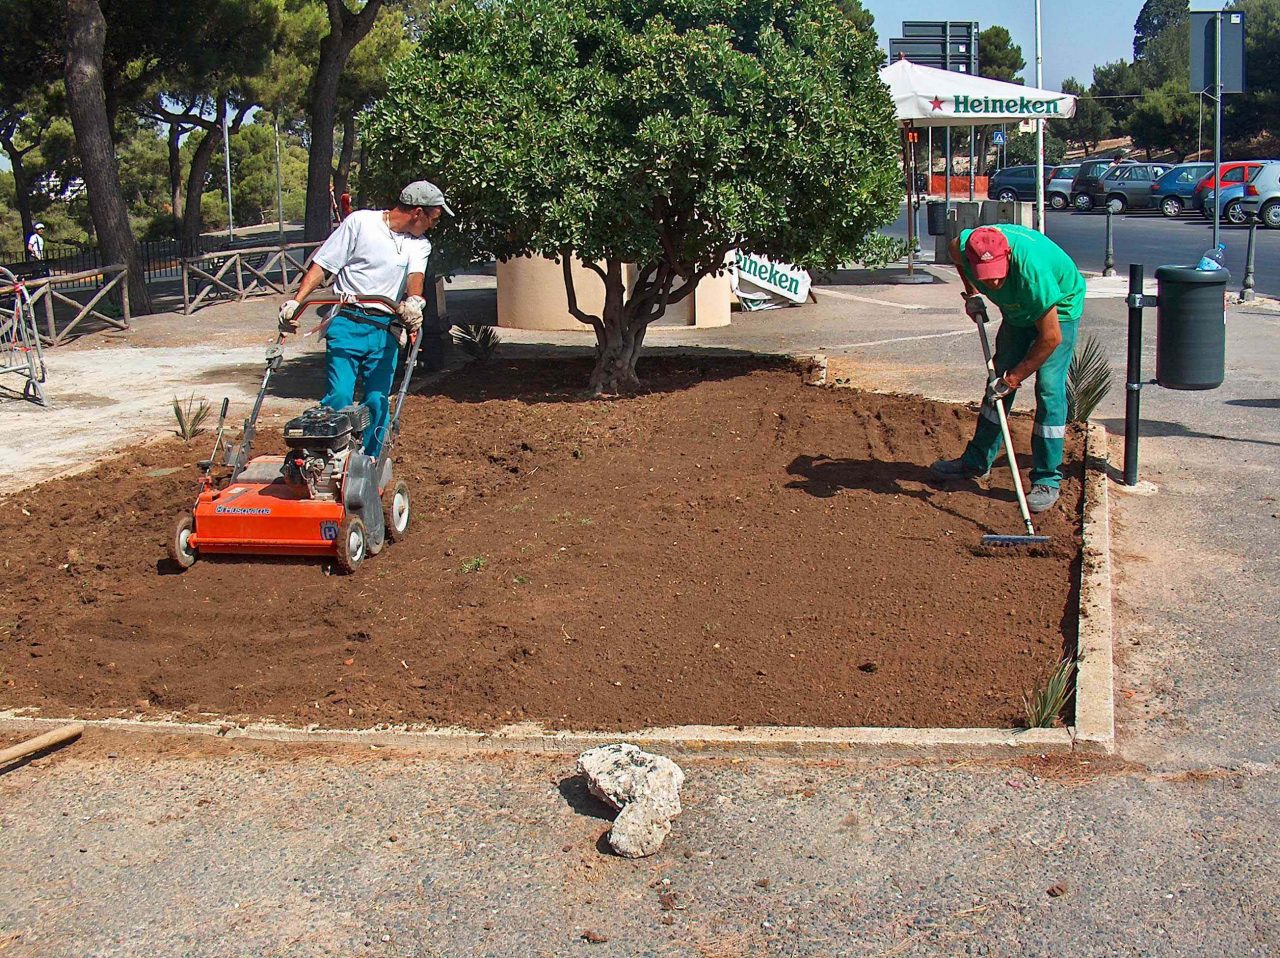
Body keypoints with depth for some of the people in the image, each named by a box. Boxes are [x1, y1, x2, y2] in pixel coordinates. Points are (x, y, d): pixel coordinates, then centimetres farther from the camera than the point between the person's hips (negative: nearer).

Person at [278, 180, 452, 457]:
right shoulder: (360, 222, 1)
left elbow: (416, 275, -7)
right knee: (339, 397, -14)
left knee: (378, 402, -1)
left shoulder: (419, 244, 13)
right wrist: (296, 302, -12)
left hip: (385, 330, 4)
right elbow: (322, 265, 0)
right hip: (347, 323, -4)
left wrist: (414, 300, -31)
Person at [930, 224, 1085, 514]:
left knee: (1049, 389, -15)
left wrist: (1015, 377, -24)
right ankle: (977, 462, 23)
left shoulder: (1032, 270, -43)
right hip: (1018, 311, 6)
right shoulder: (963, 246, -27)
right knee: (998, 384, 9)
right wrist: (971, 294, 1)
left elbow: (1050, 338, -32)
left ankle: (1047, 481, -8)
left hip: (1059, 309, -6)